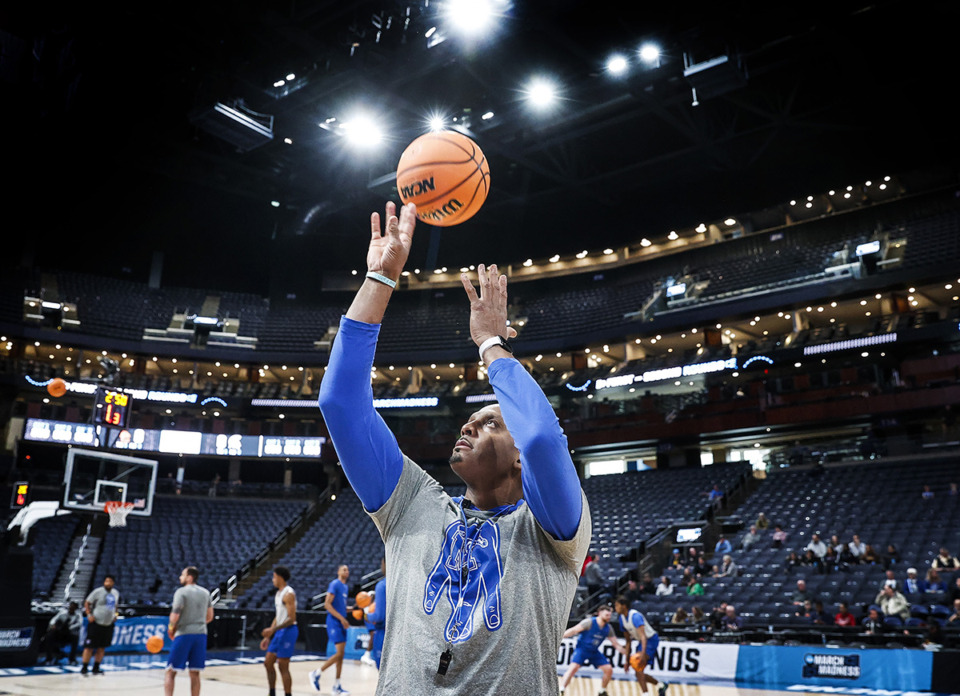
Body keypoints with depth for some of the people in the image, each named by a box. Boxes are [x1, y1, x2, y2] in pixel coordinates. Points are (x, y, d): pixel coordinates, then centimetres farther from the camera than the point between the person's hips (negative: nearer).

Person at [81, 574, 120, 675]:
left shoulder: (116, 593, 9)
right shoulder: (98, 591, -9)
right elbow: (87, 603, -5)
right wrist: (89, 615, -15)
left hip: (108, 624, 5)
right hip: (96, 623, -5)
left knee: (101, 648, 10)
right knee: (89, 646, -5)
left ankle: (96, 668, 19)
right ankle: (84, 668, 6)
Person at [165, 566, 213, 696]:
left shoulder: (181, 592, -7)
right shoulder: (205, 592, 12)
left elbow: (175, 615, -16)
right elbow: (210, 617, 16)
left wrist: (171, 629, 1)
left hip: (184, 634, -5)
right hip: (201, 634, 5)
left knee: (170, 672, 2)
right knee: (195, 674, 11)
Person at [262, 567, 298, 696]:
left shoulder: (288, 594, -16)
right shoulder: (278, 594, 14)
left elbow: (291, 619, -21)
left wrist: (273, 629, -26)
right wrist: (268, 637, 18)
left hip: (288, 631, -10)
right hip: (279, 632, 10)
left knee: (283, 667, -5)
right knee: (268, 663, 12)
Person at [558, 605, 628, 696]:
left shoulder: (608, 628, -2)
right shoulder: (589, 622, -20)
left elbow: (616, 644, 6)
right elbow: (574, 630, -22)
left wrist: (627, 654, 0)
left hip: (594, 652, 6)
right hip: (582, 649, -6)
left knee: (609, 669, 0)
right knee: (574, 667, -27)